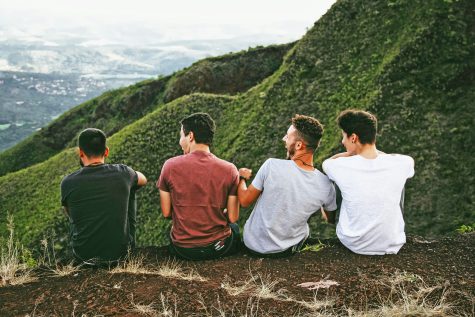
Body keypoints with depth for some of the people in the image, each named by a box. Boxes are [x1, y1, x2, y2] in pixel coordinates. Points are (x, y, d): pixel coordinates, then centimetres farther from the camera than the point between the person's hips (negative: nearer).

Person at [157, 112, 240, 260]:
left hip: (182, 249, 1)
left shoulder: (170, 166, -11)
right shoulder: (229, 169, -11)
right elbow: (233, 217, -7)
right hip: (218, 248, 0)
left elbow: (166, 213, -4)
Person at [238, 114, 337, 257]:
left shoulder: (271, 166, -26)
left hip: (253, 244, -1)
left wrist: (242, 178, 9)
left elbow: (244, 201, -12)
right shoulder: (325, 186, -20)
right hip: (287, 250, 1)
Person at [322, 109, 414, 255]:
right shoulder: (401, 164, -15)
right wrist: (373, 150, 11)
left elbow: (327, 161, 8)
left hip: (353, 244, -1)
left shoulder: (342, 166, -18)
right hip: (392, 247, 1)